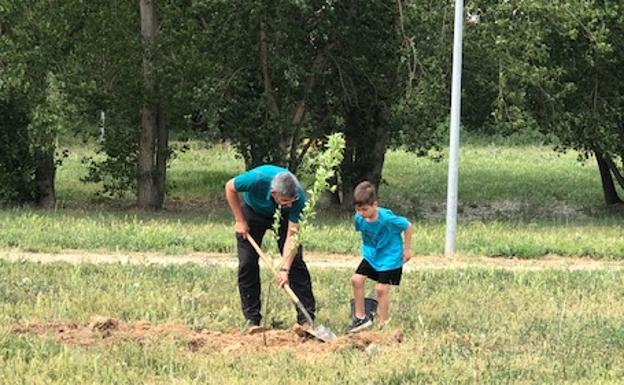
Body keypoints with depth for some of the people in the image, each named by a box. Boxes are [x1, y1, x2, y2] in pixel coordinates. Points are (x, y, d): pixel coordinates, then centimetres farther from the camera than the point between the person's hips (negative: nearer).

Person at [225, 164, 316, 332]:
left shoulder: (298, 197, -36)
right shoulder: (257, 179, -41)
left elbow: (291, 235, -32)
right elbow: (230, 187, -19)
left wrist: (284, 269, -38)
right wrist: (240, 221, -16)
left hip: (283, 217, 0)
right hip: (253, 211, 0)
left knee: (296, 262, -10)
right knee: (247, 264, -9)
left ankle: (306, 319, -5)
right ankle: (252, 319, -1)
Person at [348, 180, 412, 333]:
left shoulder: (386, 218, -30)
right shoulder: (359, 218, -14)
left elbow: (407, 226, -15)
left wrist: (407, 249, -7)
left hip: (390, 257, -6)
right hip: (371, 255, 6)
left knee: (381, 288, -8)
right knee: (356, 279, -3)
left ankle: (383, 322, 6)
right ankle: (361, 316, 11)